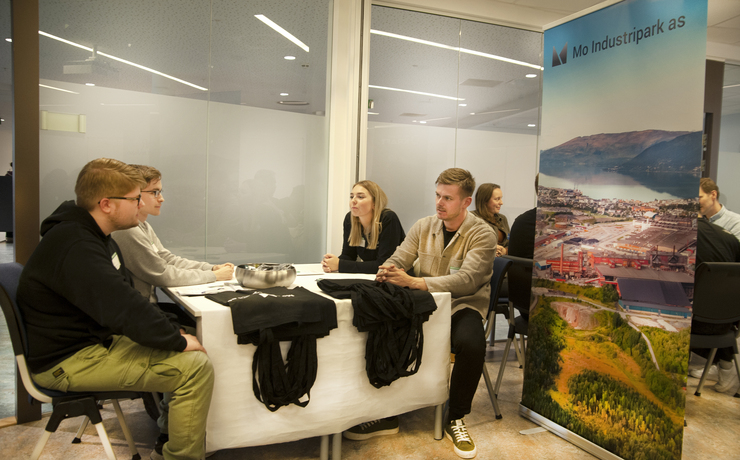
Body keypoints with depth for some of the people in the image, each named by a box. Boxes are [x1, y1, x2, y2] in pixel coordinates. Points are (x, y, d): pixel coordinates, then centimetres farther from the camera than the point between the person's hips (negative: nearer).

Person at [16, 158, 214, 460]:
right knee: (196, 366, -19)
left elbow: (124, 295, 14)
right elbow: (124, 310, -32)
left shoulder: (94, 236, 9)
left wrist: (173, 329, 3)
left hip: (97, 339, 11)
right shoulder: (75, 248, -26)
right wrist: (177, 340, -20)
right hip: (67, 362, -11)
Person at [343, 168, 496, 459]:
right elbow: (398, 260, 5)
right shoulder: (423, 226, 7)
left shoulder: (482, 235, -9)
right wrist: (387, 271, -22)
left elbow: (466, 280, -24)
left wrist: (412, 282, -35)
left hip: (462, 307, -4)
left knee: (472, 344, -36)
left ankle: (455, 419, -6)